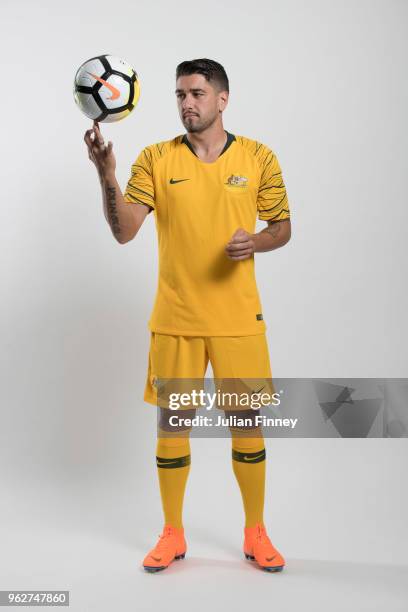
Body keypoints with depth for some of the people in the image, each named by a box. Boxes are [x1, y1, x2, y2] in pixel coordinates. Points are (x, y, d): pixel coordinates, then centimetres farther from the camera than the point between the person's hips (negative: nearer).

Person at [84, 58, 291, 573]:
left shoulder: (259, 157, 2)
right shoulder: (156, 158, 1)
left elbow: (282, 227, 8)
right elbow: (124, 231, -7)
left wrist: (255, 242, -13)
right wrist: (107, 175, -23)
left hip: (238, 318, 0)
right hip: (174, 318, 1)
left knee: (247, 422, 7)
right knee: (171, 421, 7)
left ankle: (255, 533, 27)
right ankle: (172, 534, 26)